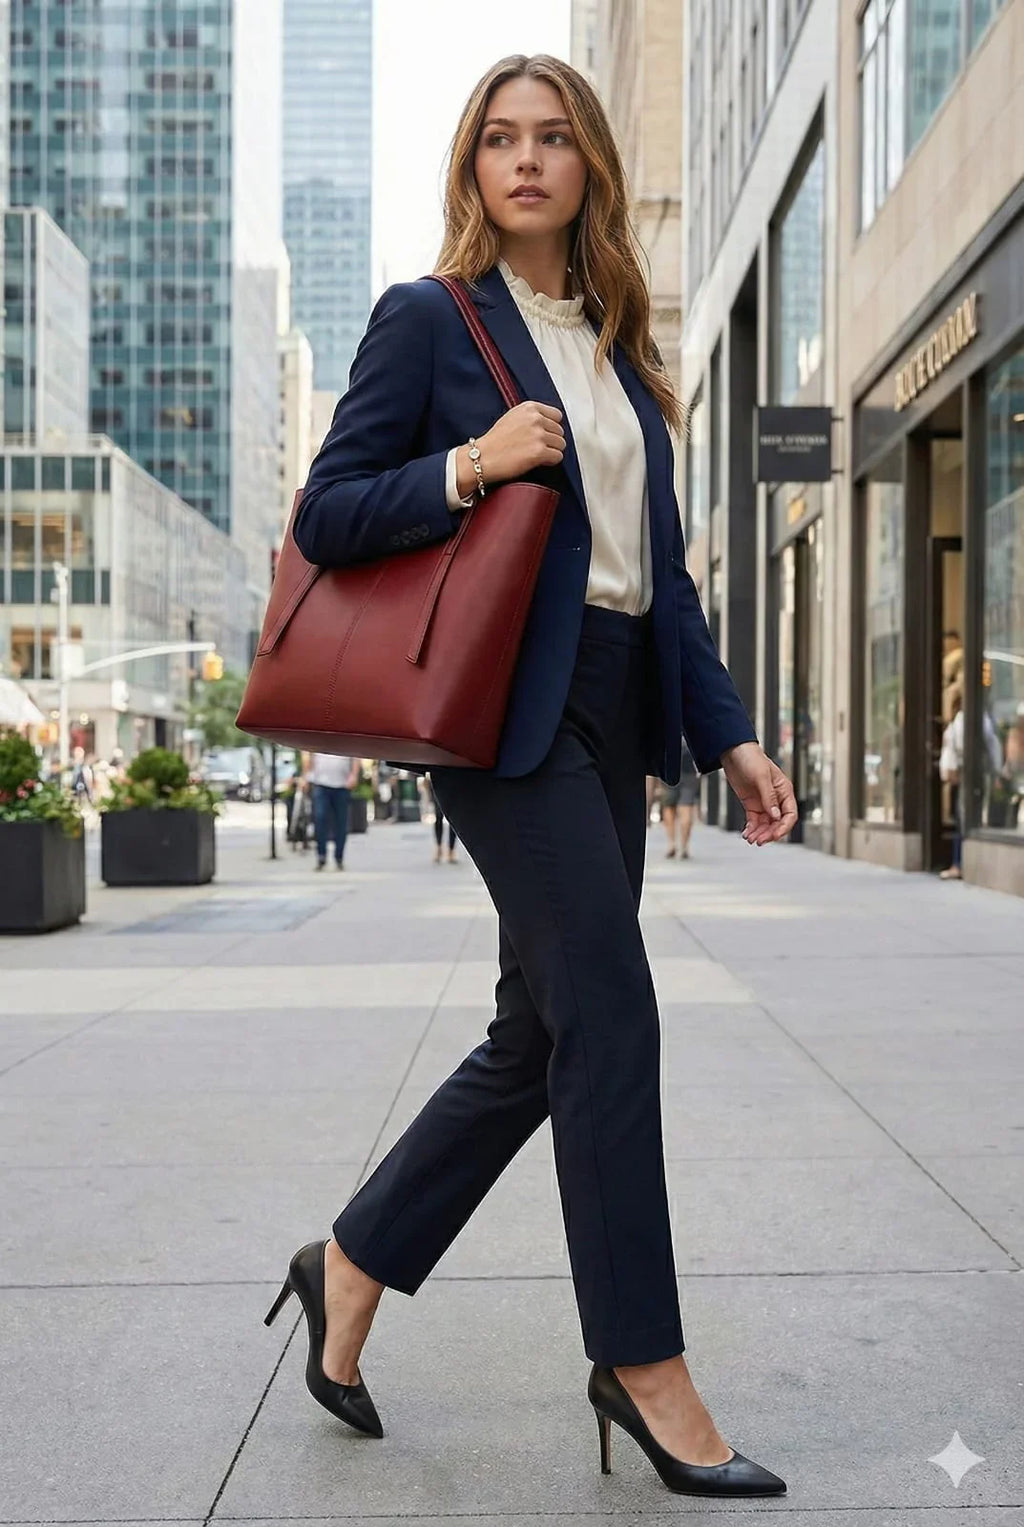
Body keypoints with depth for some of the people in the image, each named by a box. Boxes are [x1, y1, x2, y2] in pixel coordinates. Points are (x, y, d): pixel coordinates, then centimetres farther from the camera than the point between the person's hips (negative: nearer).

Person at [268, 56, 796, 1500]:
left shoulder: (618, 348, 19)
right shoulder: (427, 319, 1)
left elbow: (663, 566, 18)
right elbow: (325, 517, -3)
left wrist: (729, 733, 10)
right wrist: (470, 463, -17)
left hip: (612, 713, 7)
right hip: (506, 702, -7)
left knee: (546, 1034, 9)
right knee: (609, 1014, -10)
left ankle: (353, 1262, 25)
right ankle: (645, 1366, 4)